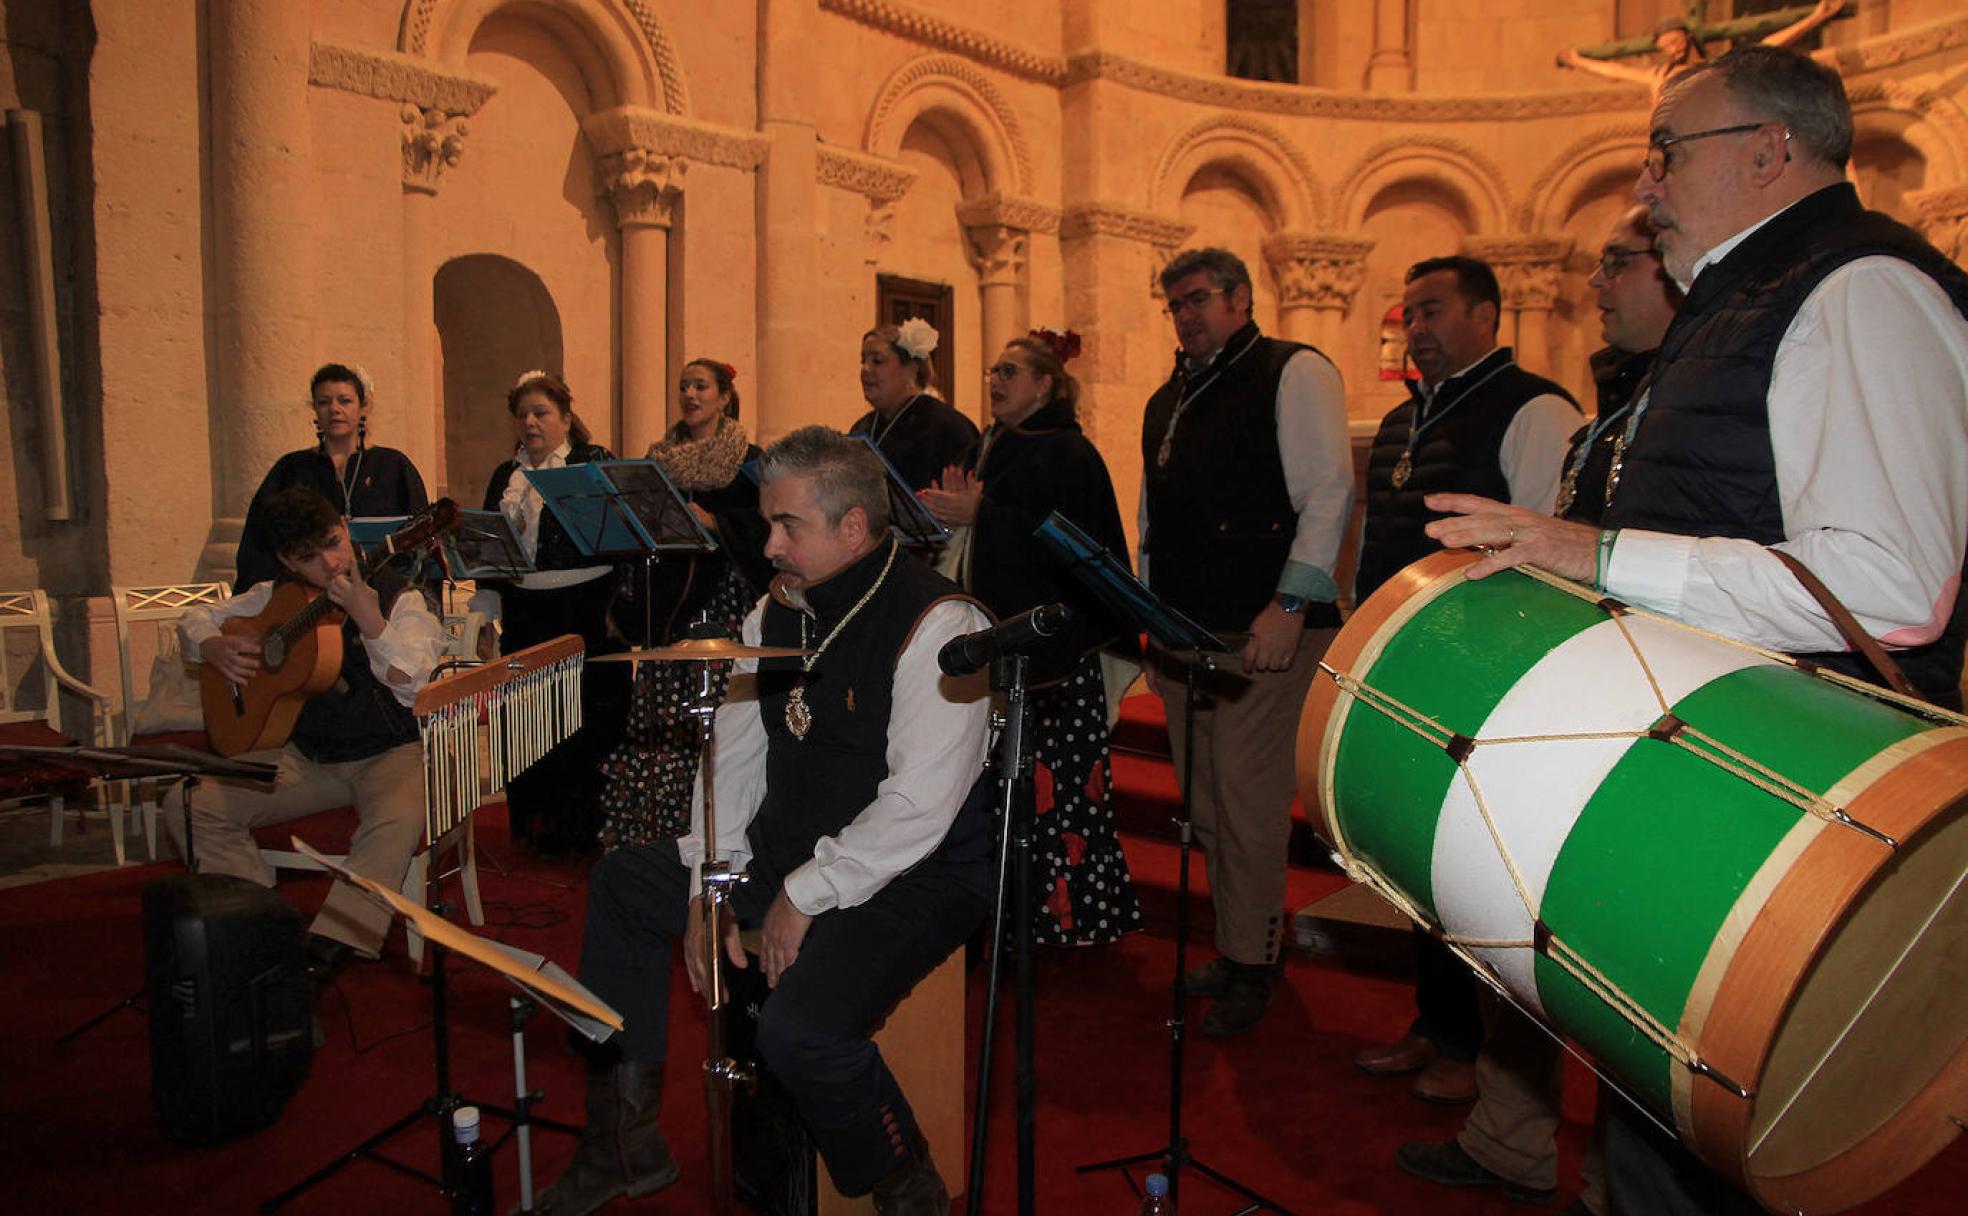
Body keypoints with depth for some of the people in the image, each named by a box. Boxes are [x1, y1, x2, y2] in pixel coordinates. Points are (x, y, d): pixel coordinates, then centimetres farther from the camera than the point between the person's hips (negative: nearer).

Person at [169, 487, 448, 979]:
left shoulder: (397, 596, -8)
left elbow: (416, 689, -21)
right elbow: (197, 618, 21)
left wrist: (369, 621, -32)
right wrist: (213, 647, -3)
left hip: (388, 753, -5)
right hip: (304, 754, 5)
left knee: (398, 820, -37)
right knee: (189, 808, -12)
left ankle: (328, 947, -26)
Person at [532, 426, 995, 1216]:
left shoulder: (936, 623, -20)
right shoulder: (776, 613, 6)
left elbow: (922, 804, -25)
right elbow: (733, 754, 10)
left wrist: (806, 894, -19)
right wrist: (708, 885, 1)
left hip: (915, 876, -9)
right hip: (784, 851, 9)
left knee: (798, 1029, -31)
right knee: (620, 883, 13)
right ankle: (621, 1148, 22)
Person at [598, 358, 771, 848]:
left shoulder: (747, 459, 2)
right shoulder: (659, 457, 16)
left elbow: (762, 527, -6)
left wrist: (712, 522, -18)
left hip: (722, 600, -4)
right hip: (666, 602, 4)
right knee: (656, 718, 1)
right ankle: (653, 831, 9)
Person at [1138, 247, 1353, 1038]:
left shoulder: (1294, 372, -1)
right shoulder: (1166, 402, 21)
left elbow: (1329, 490, -11)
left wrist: (1291, 604, -19)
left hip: (1262, 634, -7)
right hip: (1184, 636, 7)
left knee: (1248, 800, -4)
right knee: (1205, 805, 10)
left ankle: (1250, 968, 10)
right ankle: (1235, 949, 24)